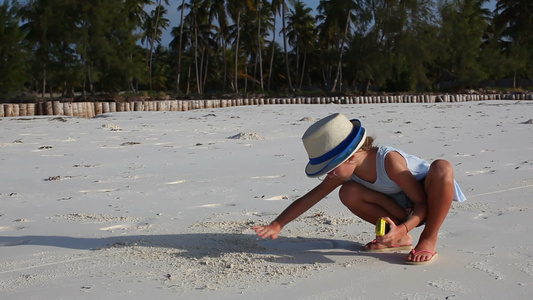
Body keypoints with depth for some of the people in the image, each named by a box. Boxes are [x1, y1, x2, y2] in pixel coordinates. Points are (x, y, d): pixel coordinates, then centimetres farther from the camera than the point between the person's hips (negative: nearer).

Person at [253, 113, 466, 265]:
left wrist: (403, 228, -44)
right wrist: (276, 225, -19)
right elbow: (307, 200, -12)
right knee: (348, 193, -20)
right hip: (403, 209, 5)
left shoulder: (389, 160, -33)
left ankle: (428, 240, -23)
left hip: (431, 198, -5)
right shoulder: (346, 172, -15)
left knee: (442, 167, -39)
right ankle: (400, 240, -2)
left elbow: (422, 202, -28)